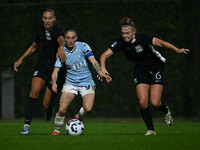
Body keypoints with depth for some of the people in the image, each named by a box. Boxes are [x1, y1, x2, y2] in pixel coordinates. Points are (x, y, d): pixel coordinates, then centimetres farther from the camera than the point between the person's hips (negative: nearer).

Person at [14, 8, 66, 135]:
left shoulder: (56, 31, -16)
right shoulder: (41, 32, 5)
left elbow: (61, 40, -39)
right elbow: (34, 47, 23)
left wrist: (60, 47, -62)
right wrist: (21, 59, 13)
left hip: (56, 68, -4)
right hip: (42, 66, 4)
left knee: (47, 104, -2)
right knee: (35, 90, -22)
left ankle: (50, 111, 38)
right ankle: (27, 125, -22)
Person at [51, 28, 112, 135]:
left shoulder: (83, 46, -7)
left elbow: (93, 62, -12)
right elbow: (56, 70, -6)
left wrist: (101, 73, -29)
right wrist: (54, 83, -25)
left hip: (86, 81, -1)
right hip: (70, 82, 1)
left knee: (88, 108, -20)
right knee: (62, 110, -14)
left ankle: (79, 117, 15)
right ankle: (56, 130, 12)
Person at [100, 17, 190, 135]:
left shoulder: (142, 38, -26)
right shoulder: (121, 42, -13)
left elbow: (159, 42, -38)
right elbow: (105, 55, -12)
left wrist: (177, 50, -51)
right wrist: (103, 67, -32)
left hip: (155, 69, -4)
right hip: (140, 71, 4)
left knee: (155, 102, -9)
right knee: (142, 102, -12)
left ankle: (166, 111, 27)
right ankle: (151, 130, 3)